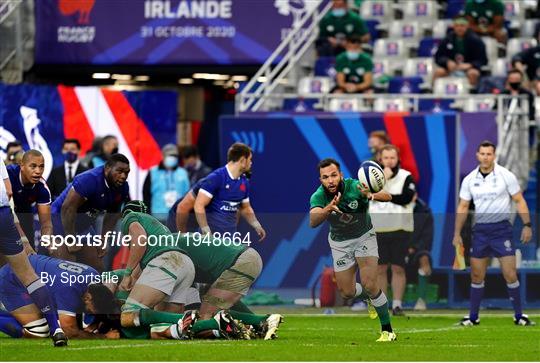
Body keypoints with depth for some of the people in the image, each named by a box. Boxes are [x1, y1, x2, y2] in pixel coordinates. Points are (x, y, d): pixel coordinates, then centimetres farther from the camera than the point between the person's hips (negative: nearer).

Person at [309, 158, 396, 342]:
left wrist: (372, 195, -63)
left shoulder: (354, 187, -29)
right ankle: (371, 298, 40)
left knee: (369, 285, -17)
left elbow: (387, 197, -40)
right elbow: (313, 221, -43)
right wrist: (328, 209, -64)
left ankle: (387, 330, -1)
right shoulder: (318, 196, -25)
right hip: (339, 242, 3)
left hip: (364, 236, -3)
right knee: (347, 292, 5)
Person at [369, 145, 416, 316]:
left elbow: (406, 198, -14)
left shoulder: (406, 177, 0)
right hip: (378, 229, 2)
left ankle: (397, 304, 2)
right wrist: (383, 178, -13)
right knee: (380, 269, 3)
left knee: (398, 268, -2)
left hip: (400, 229, -2)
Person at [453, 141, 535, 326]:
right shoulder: (469, 180, 4)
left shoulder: (506, 176, -5)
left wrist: (527, 225, -8)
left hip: (501, 228, -3)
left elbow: (519, 201, -1)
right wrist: (457, 233, 6)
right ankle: (473, 316, 12)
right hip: (480, 230, 3)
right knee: (476, 275, 3)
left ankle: (519, 316, 2)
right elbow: (462, 207, 9)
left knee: (510, 274, -8)